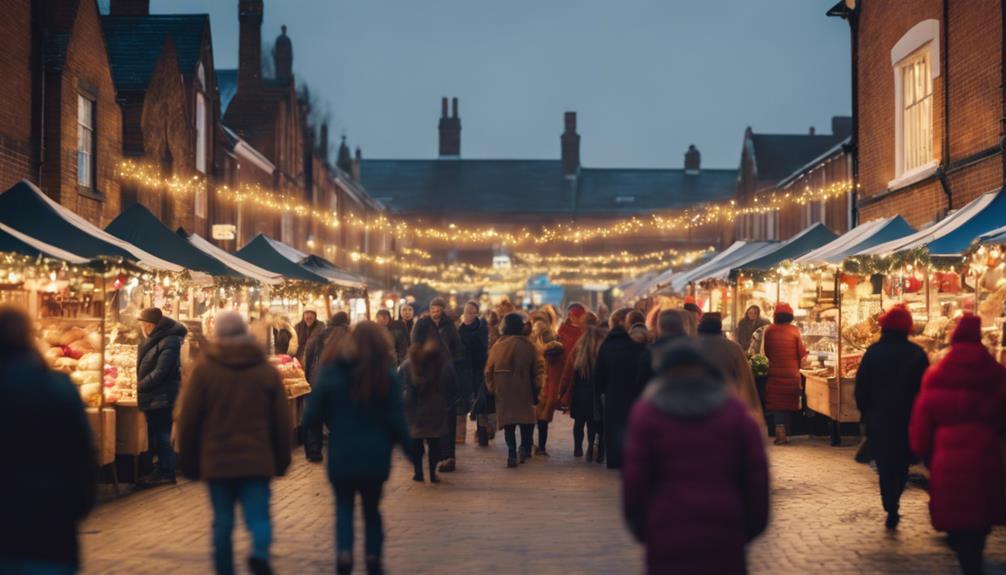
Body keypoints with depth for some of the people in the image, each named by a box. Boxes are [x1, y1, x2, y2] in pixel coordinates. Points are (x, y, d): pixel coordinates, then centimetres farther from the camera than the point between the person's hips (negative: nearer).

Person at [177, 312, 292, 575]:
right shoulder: (267, 371, 3)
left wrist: (188, 462, 9)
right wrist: (281, 461, 15)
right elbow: (282, 421, 6)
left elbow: (188, 419, -1)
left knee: (222, 522, 10)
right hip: (257, 461, 0)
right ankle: (260, 553, -27)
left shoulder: (204, 369, -2)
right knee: (258, 516, 0)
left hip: (216, 461, 0)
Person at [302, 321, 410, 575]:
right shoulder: (386, 378, -6)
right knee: (372, 508, 18)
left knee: (344, 506, 14)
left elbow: (311, 416, -6)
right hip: (376, 456, 0)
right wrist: (407, 446, 9)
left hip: (341, 456, 0)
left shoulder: (331, 373, -5)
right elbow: (397, 421, -5)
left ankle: (344, 553, -6)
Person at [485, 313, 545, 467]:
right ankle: (525, 449, -1)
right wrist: (537, 388, 1)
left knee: (509, 425, 7)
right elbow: (539, 368, -5)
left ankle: (512, 454, -2)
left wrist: (491, 388, 13)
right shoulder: (529, 345, -3)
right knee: (527, 422, 12)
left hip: (503, 393, 1)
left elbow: (489, 370, 4)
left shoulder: (497, 346, 1)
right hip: (524, 392, -1)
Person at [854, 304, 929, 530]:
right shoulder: (916, 354, -6)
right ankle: (892, 506, -4)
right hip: (907, 419, -1)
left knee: (884, 464, 11)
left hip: (878, 418, 1)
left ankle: (890, 509, 6)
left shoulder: (872, 352, -3)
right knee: (901, 465, 11)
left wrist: (866, 413, 10)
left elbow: (861, 387, 0)